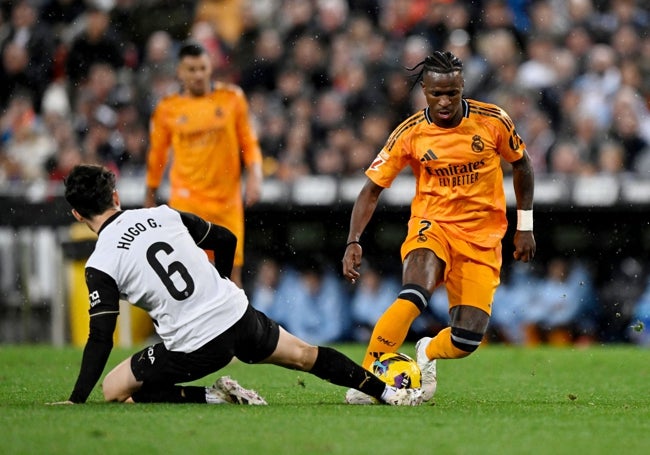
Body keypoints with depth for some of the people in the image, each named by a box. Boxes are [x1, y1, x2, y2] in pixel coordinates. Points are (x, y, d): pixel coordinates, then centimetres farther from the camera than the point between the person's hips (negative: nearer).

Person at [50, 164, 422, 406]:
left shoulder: (101, 265, -8)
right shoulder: (163, 215, 6)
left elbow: (101, 339, -12)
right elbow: (226, 239, 18)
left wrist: (76, 401, -7)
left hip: (193, 348, -5)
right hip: (237, 313, 5)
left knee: (114, 390, 9)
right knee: (304, 355, 27)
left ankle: (212, 398, -3)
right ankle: (390, 392, 33)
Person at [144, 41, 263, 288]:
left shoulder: (232, 98, 3)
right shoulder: (167, 109, 1)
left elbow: (248, 142, 8)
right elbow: (156, 156, 11)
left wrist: (254, 175, -7)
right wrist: (150, 199, 17)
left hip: (227, 201, 2)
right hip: (187, 198, -1)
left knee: (232, 268, 5)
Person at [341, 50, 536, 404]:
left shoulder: (493, 121, -8)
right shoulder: (410, 134, -10)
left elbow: (521, 164, 10)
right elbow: (372, 189, -4)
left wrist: (525, 226, 10)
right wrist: (353, 241, -16)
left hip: (482, 239, 1)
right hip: (433, 225, -1)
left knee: (468, 339, -10)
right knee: (414, 295, -34)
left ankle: (428, 353, 26)